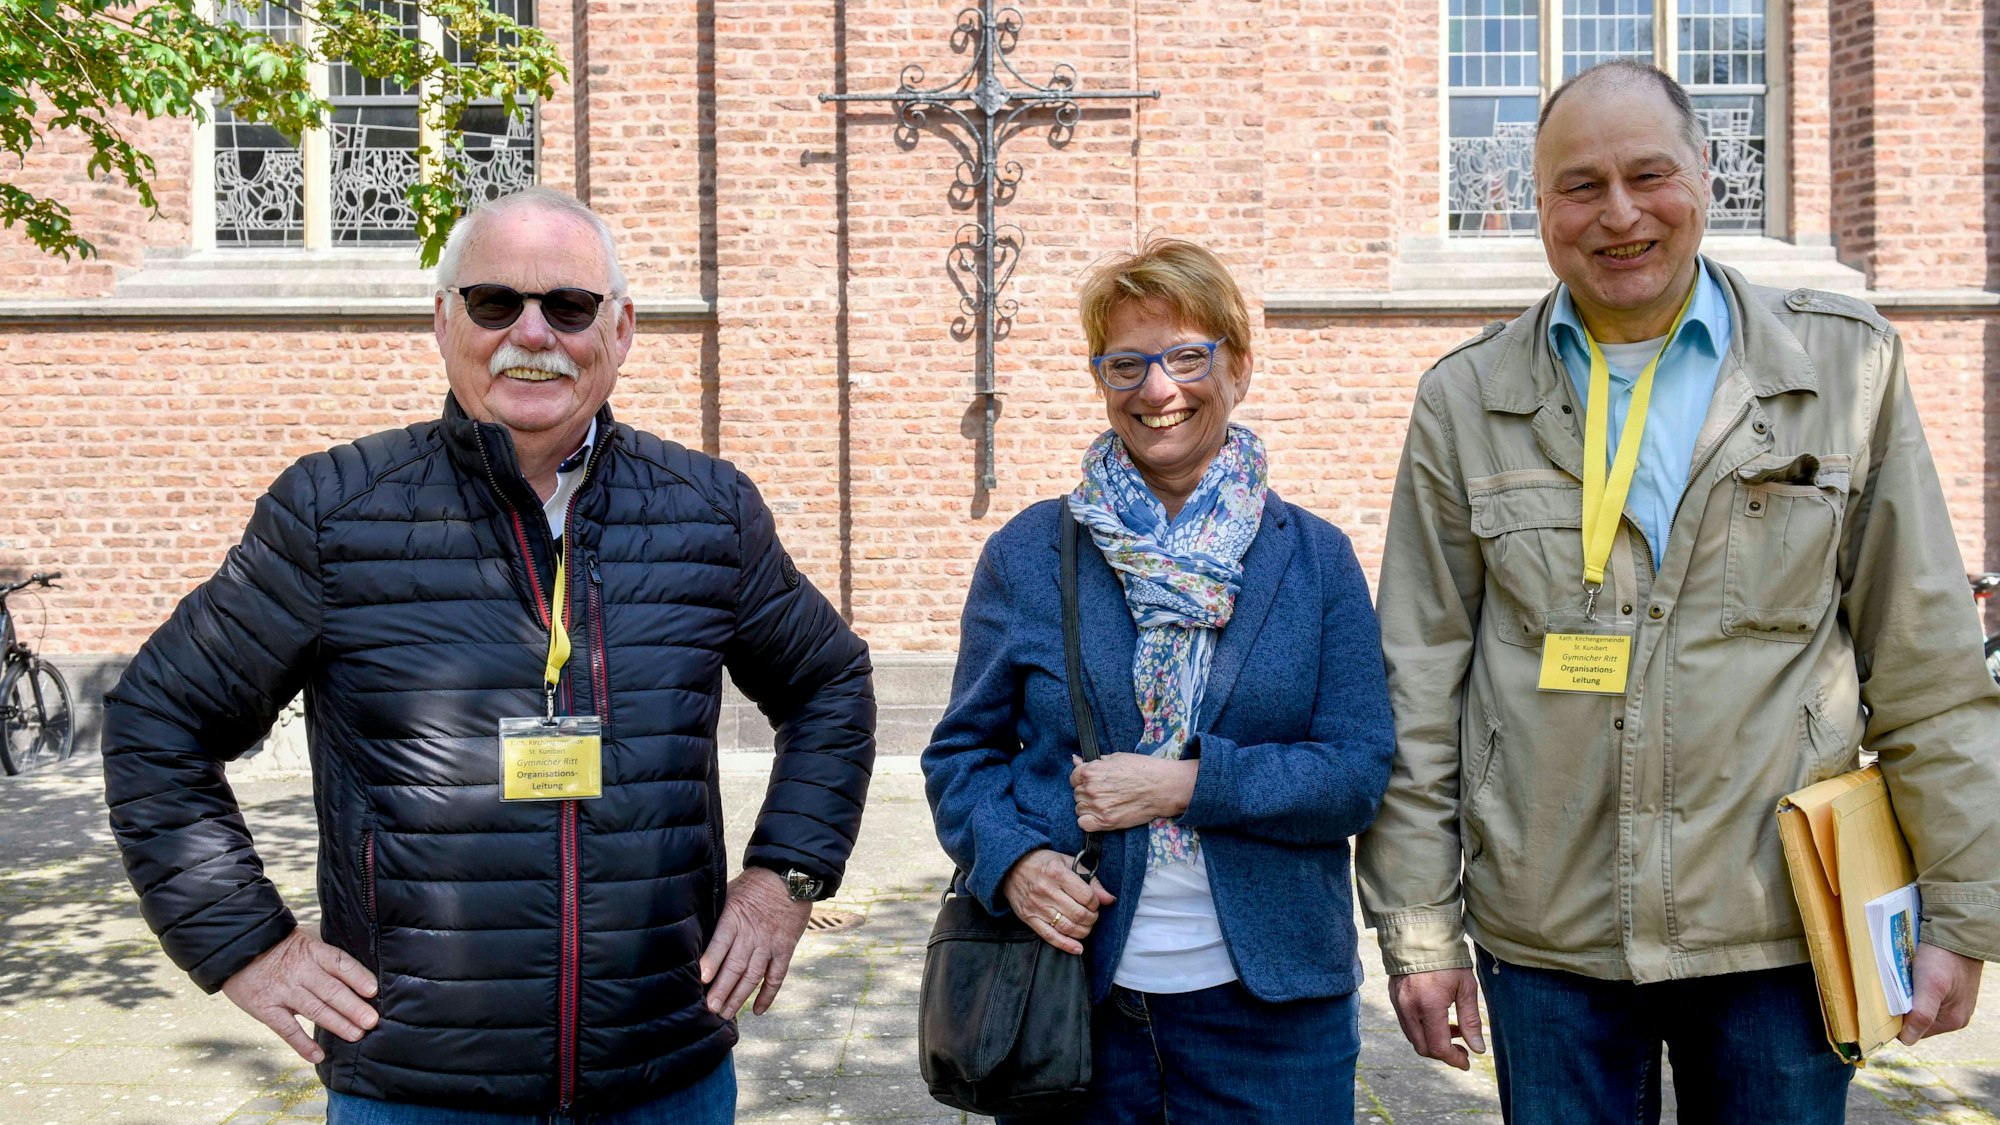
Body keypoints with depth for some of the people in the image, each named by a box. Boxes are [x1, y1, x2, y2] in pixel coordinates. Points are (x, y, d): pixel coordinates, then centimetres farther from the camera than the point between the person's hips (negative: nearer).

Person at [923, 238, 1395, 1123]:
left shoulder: (1317, 559, 0)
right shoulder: (1025, 554, 0)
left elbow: (1361, 775, -4)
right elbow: (963, 751, 4)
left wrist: (1189, 784, -16)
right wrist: (1011, 859, -14)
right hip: (1071, 993, 0)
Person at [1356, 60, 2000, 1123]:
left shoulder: (1845, 366, 1)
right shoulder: (1465, 402, 0)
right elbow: (1417, 689, 0)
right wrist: (1417, 927, -1)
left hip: (1783, 928, 1)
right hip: (1545, 942, 0)